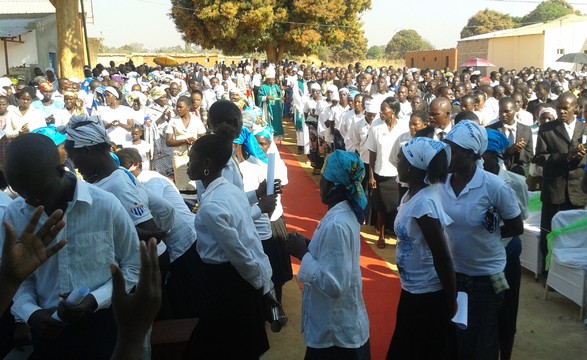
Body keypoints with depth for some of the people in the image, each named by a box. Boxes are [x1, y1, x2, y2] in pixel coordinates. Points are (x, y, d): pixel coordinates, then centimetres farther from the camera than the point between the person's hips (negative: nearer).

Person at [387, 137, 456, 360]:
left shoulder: (423, 203, -27)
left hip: (428, 295, -8)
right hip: (413, 289, 8)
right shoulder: (413, 194, -1)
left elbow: (442, 258, -24)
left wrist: (450, 302, -14)